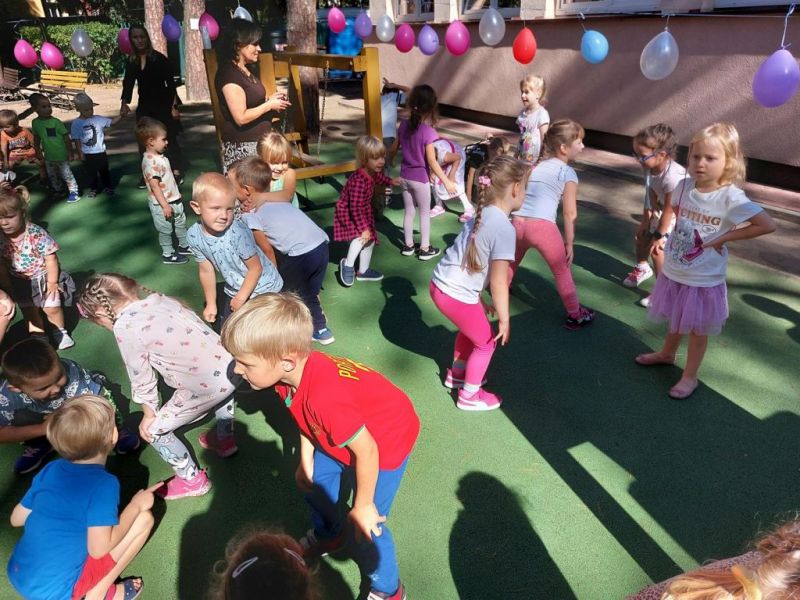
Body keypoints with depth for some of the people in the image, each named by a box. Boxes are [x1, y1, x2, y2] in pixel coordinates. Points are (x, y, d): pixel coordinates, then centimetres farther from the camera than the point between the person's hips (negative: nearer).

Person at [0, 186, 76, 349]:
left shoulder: (37, 234, -27)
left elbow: (51, 258, -19)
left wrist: (52, 282, -17)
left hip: (44, 277, -4)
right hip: (21, 282, 4)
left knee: (52, 308, 1)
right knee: (29, 312, 16)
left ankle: (59, 332, 28)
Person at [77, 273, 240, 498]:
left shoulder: (124, 326, -10)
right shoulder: (157, 299, 10)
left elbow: (142, 379, -2)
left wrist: (149, 414, 14)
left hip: (206, 387, -7)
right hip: (230, 366, 7)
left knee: (155, 430, 16)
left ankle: (192, 480, 31)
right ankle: (225, 439, 58)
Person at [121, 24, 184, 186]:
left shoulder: (159, 58, -8)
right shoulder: (131, 62, 4)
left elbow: (171, 83, -9)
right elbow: (128, 84, 2)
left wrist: (174, 106, -14)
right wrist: (124, 103, -14)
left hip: (163, 104, -4)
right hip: (144, 105, 5)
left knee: (171, 138, 0)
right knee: (144, 141, 3)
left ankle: (177, 172, 10)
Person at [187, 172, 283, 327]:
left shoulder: (238, 232, -32)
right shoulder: (194, 235, -16)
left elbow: (255, 268, -19)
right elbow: (206, 271, -1)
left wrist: (241, 298, -12)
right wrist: (211, 304, 5)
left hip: (262, 288, -5)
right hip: (233, 289, 5)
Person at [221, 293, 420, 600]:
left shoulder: (325, 397, -44)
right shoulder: (295, 370, -18)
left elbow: (366, 451, -32)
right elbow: (306, 417, 3)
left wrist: (362, 507, -17)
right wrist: (306, 461, 7)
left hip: (385, 443, -8)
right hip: (346, 435, 8)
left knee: (365, 526, -1)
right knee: (313, 481, 22)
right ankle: (327, 535, 53)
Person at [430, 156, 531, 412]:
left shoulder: (482, 215, 7)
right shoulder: (504, 228, -20)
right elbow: (498, 281, -19)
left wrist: (479, 300, 20)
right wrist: (504, 319, -9)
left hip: (441, 284, 9)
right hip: (456, 295, -9)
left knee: (471, 328, 31)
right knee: (486, 342, 13)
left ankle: (456, 374, 50)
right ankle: (469, 396, 29)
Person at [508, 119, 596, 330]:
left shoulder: (536, 166, 22)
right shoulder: (569, 173, 5)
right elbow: (570, 214, 2)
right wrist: (569, 244, 9)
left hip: (518, 223, 5)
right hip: (542, 226, -5)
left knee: (513, 261, 33)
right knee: (562, 271, 13)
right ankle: (576, 315, 22)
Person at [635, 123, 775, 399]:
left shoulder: (730, 197, -22)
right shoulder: (685, 186, -7)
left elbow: (768, 225, -24)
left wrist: (724, 237, -20)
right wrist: (661, 232, 4)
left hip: (704, 280, -5)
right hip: (673, 272, 5)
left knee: (697, 330, 13)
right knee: (675, 320, 27)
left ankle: (689, 377, 31)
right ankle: (667, 353, 51)